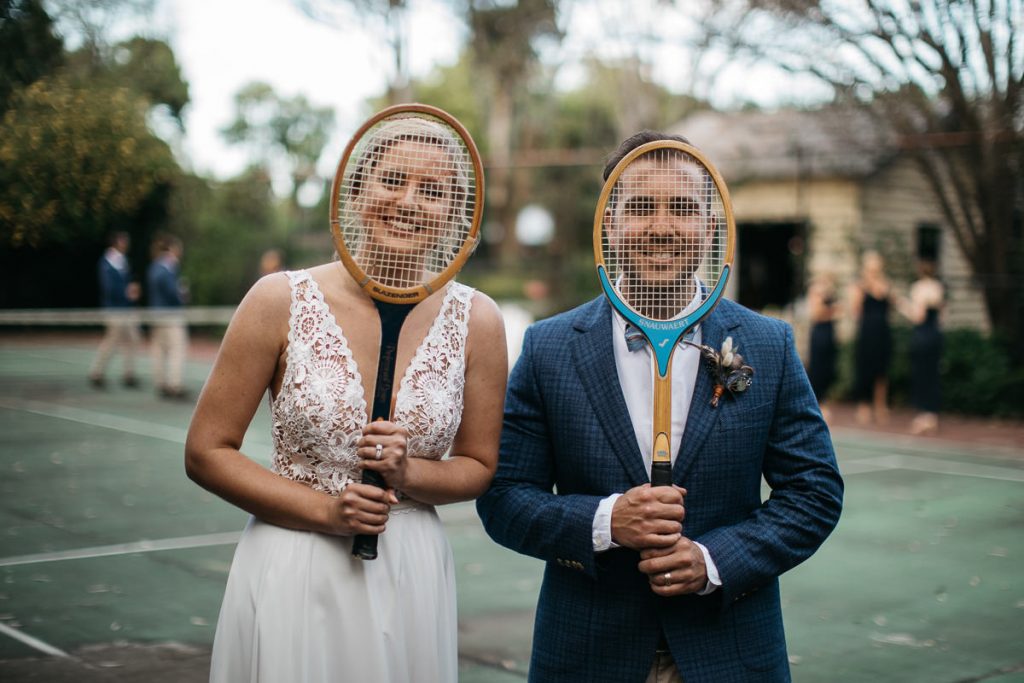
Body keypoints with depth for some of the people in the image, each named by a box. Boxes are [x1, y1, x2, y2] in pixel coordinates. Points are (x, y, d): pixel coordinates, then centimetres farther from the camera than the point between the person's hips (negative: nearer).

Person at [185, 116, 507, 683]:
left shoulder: (476, 321, -3)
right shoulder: (281, 301, -9)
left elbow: (480, 466, 7)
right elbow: (206, 453, -6)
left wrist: (409, 474, -14)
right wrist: (326, 511, -15)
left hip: (413, 577, 2)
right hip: (291, 575, -2)